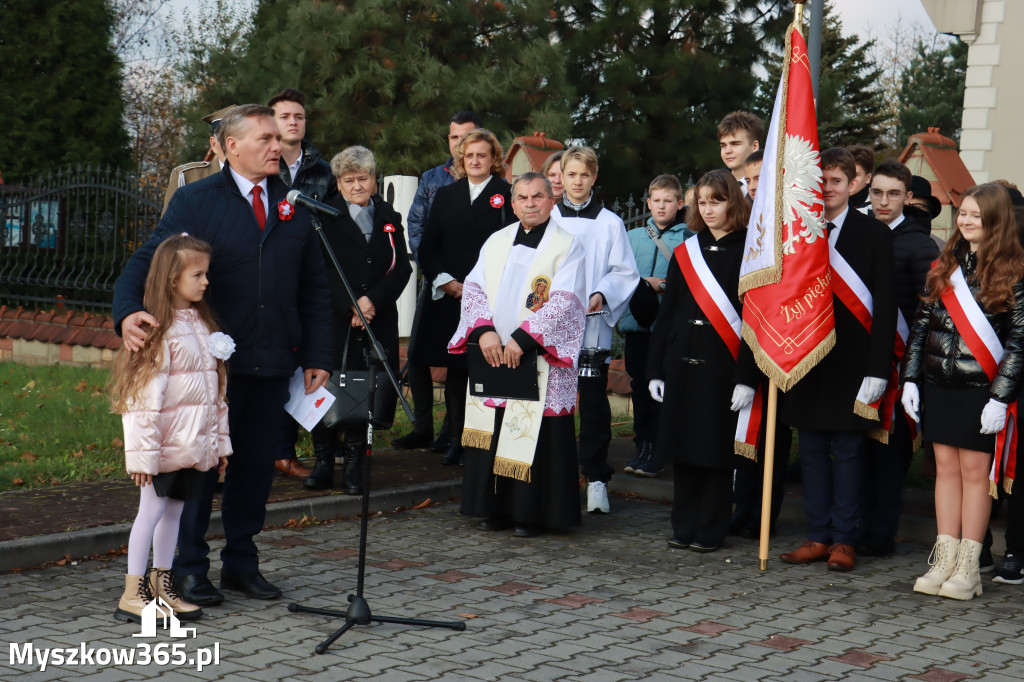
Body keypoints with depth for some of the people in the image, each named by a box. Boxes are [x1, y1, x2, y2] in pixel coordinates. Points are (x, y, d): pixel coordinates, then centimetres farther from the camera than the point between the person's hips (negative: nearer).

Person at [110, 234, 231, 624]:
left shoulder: (201, 323, 13)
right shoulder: (160, 328, -14)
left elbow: (214, 388, 17)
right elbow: (146, 394, -18)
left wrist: (219, 438, 17)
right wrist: (143, 453, -20)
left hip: (194, 444, 8)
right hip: (165, 444, -8)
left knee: (174, 510, 14)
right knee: (152, 510, -2)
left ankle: (162, 586, 24)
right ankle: (133, 595, 5)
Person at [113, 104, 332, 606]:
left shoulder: (296, 206, 11)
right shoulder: (195, 201, -1)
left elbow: (314, 288, 13)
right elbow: (145, 263, -6)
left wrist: (318, 357, 8)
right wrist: (128, 314, -26)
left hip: (274, 363, 4)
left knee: (257, 465, 10)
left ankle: (241, 563, 24)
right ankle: (188, 568, 17)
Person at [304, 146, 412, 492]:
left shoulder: (389, 218, 13)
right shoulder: (326, 217, 3)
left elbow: (402, 268, 5)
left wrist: (372, 299, -10)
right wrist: (351, 305, -14)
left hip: (378, 319, 2)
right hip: (334, 319, -2)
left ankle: (354, 463, 10)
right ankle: (323, 461, 9)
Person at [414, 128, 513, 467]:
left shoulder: (508, 195, 2)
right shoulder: (445, 195, 15)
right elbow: (428, 246, 13)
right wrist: (446, 281, -3)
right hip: (450, 297, 4)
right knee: (455, 371, 6)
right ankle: (457, 438, 14)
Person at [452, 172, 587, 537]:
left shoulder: (568, 246, -1)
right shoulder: (496, 242, 14)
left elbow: (564, 302, -12)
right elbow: (474, 288, 6)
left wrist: (522, 338, -19)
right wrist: (484, 330, -12)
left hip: (540, 359, -4)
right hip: (493, 356, 5)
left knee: (536, 436, -4)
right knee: (493, 431, 7)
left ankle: (533, 513, 6)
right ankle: (497, 507, 18)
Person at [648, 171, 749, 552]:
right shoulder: (685, 253, 11)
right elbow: (666, 313, 12)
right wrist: (656, 369, 7)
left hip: (723, 364, -4)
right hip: (682, 361, 4)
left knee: (717, 448, 1)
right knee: (683, 447, 8)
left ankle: (710, 530, 12)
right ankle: (684, 527, 19)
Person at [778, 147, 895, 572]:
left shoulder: (875, 235, -1)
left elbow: (885, 307, -4)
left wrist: (877, 370, -11)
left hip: (851, 362, -3)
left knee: (847, 452, 2)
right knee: (812, 451, 8)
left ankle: (844, 540, 10)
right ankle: (818, 537, 17)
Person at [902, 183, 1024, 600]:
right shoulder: (945, 265, 10)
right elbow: (922, 324, 11)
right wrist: (910, 379, 5)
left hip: (981, 389, -5)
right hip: (938, 385, 5)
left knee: (974, 469, 0)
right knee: (946, 467, 7)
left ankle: (969, 568, 7)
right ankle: (944, 560, 13)